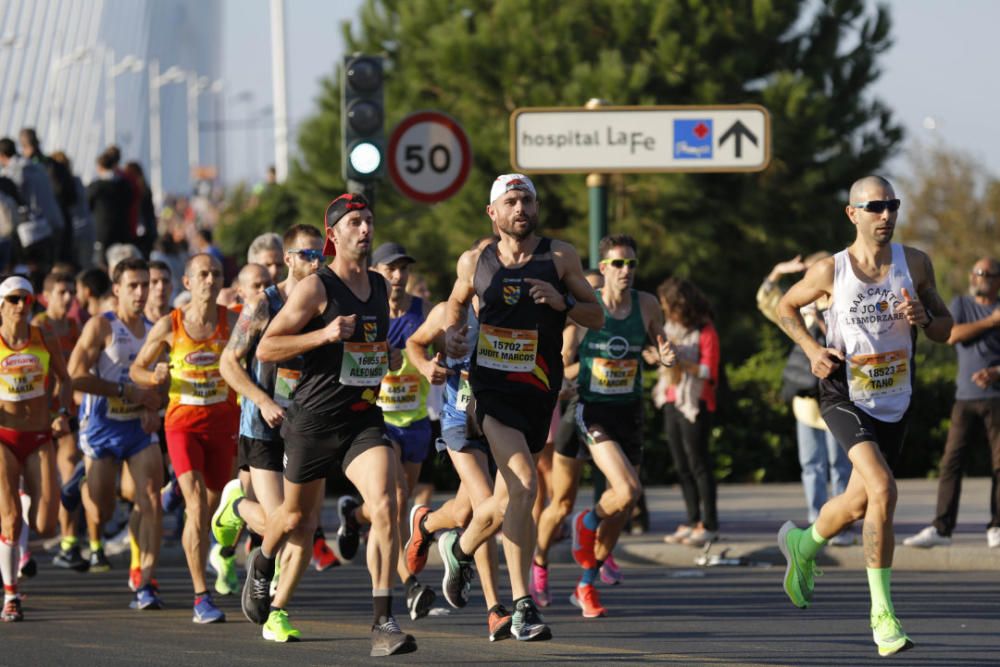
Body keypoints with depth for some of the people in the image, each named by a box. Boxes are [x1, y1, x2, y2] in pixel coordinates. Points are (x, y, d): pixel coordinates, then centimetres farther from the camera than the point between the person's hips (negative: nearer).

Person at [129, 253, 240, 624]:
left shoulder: (232, 321, 0)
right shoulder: (169, 326, -1)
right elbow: (136, 369, 9)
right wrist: (154, 377, -13)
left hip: (222, 423, 2)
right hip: (183, 422, -2)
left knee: (209, 510, 10)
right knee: (197, 505, -17)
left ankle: (199, 593, 31)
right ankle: (202, 598, -19)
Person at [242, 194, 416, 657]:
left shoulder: (379, 287, 10)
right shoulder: (315, 288, -10)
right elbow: (265, 349, -14)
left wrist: (389, 356, 15)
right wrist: (323, 335, -23)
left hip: (364, 419, 4)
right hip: (314, 421, -4)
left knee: (385, 508, -19)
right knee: (297, 518, 15)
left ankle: (383, 623, -20)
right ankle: (261, 564, 50)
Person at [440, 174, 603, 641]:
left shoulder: (559, 257, 3)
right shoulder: (475, 262, 4)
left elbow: (597, 317, 4)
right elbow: (456, 301, 24)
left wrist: (562, 302, -15)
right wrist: (451, 334, 4)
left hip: (539, 390, 3)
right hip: (492, 386, -3)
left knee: (513, 494, 12)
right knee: (524, 486, -21)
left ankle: (460, 548, 41)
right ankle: (523, 608, -14)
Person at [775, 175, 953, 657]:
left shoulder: (915, 264, -1)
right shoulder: (830, 271, -9)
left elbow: (944, 331, 7)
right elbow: (786, 306, 9)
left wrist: (924, 318, -16)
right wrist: (811, 348, -8)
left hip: (895, 402, 5)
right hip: (845, 397, -4)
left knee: (859, 502, 14)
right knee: (883, 490, -24)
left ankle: (803, 545, 47)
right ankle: (882, 613, -17)